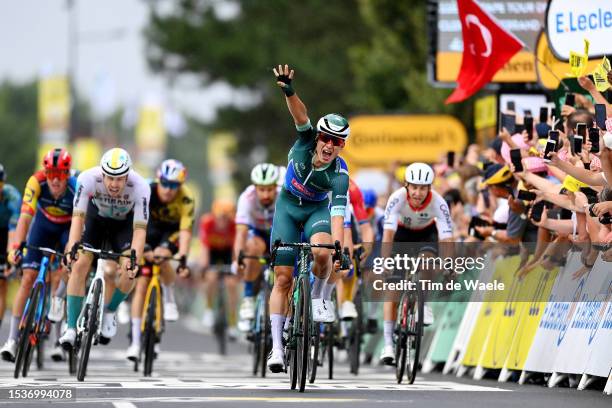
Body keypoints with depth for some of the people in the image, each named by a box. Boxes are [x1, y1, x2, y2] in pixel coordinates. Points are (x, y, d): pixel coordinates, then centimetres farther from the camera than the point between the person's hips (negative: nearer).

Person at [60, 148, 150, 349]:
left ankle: (109, 312, 8)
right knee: (80, 265, -18)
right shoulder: (87, 179, -34)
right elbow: (78, 218, -33)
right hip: (96, 217, 0)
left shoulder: (140, 188, -36)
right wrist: (72, 249, -48)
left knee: (129, 271, -20)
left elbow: (140, 230, -35)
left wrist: (134, 259, -50)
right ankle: (71, 328, -11)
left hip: (124, 222, 0)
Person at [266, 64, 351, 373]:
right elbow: (300, 116, -40)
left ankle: (321, 300, -5)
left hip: (318, 209, -1)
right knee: (283, 277, -6)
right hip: (288, 206, 1)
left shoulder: (339, 175, -27)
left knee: (322, 252, -34)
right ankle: (277, 346, -4)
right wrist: (288, 92, -59)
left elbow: (338, 214, -36)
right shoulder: (306, 141, -23)